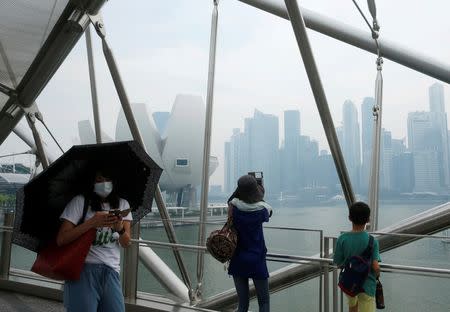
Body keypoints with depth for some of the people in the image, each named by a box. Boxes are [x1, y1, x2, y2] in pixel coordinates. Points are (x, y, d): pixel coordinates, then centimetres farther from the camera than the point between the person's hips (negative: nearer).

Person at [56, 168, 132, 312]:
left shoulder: (122, 205, 10)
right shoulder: (80, 201, -2)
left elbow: (126, 243, 1)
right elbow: (61, 240, -9)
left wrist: (119, 228, -21)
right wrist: (91, 223, -20)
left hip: (111, 271, 3)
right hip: (83, 268, -3)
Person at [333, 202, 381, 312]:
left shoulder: (342, 239, -12)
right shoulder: (372, 241, -15)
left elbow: (339, 263, -5)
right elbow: (376, 267, -19)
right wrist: (376, 275, 3)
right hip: (366, 285, -3)